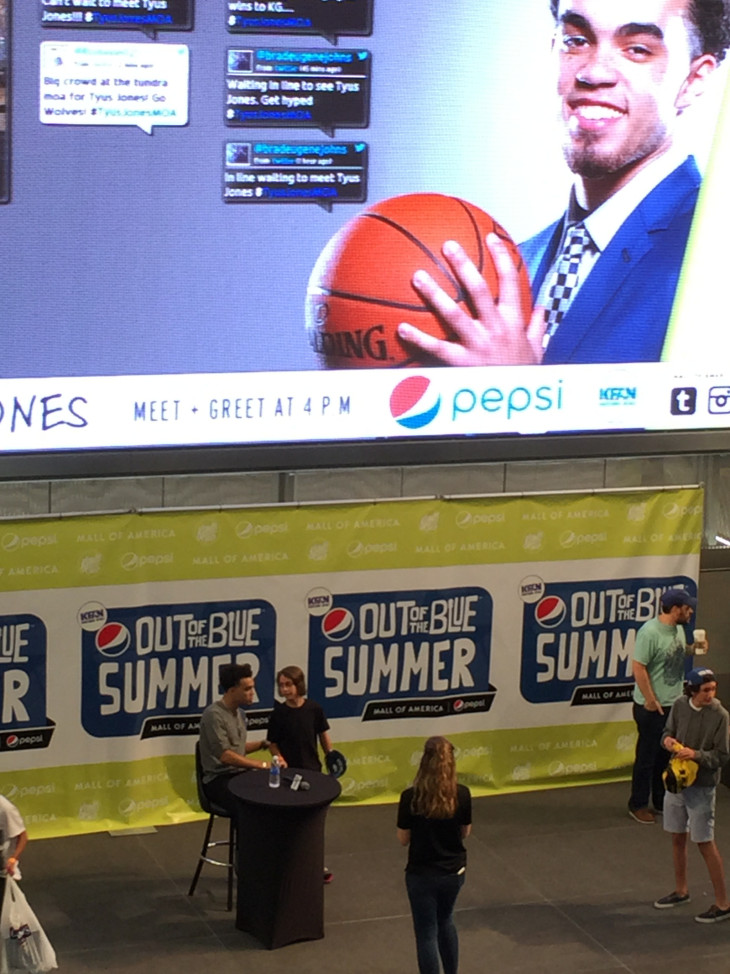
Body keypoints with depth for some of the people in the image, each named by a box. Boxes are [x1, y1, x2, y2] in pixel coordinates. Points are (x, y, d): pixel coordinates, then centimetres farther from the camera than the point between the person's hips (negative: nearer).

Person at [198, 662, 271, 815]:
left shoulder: (238, 713, 15)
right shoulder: (214, 714, -14)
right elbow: (225, 756, -20)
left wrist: (263, 744, 13)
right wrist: (262, 765, -20)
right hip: (218, 780, -8)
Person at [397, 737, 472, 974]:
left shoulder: (411, 797, -19)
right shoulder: (462, 794, -12)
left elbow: (403, 839, -9)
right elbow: (465, 832, 2)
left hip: (422, 874, -4)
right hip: (454, 872, 4)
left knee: (427, 934, 8)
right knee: (445, 922, 27)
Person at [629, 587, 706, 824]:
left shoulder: (679, 628, 4)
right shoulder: (650, 632, -22)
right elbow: (638, 667, -22)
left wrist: (693, 648, 0)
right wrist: (650, 700, -20)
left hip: (674, 704, 8)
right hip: (652, 707, -8)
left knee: (667, 757, 17)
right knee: (647, 757, 4)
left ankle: (662, 801, 31)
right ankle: (638, 806, 16)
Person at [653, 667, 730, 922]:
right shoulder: (679, 706, -3)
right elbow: (669, 731, 11)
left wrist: (695, 754, -27)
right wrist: (668, 740, -11)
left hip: (701, 786, -5)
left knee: (705, 842, -2)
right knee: (677, 837, 17)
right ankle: (681, 891, 36)